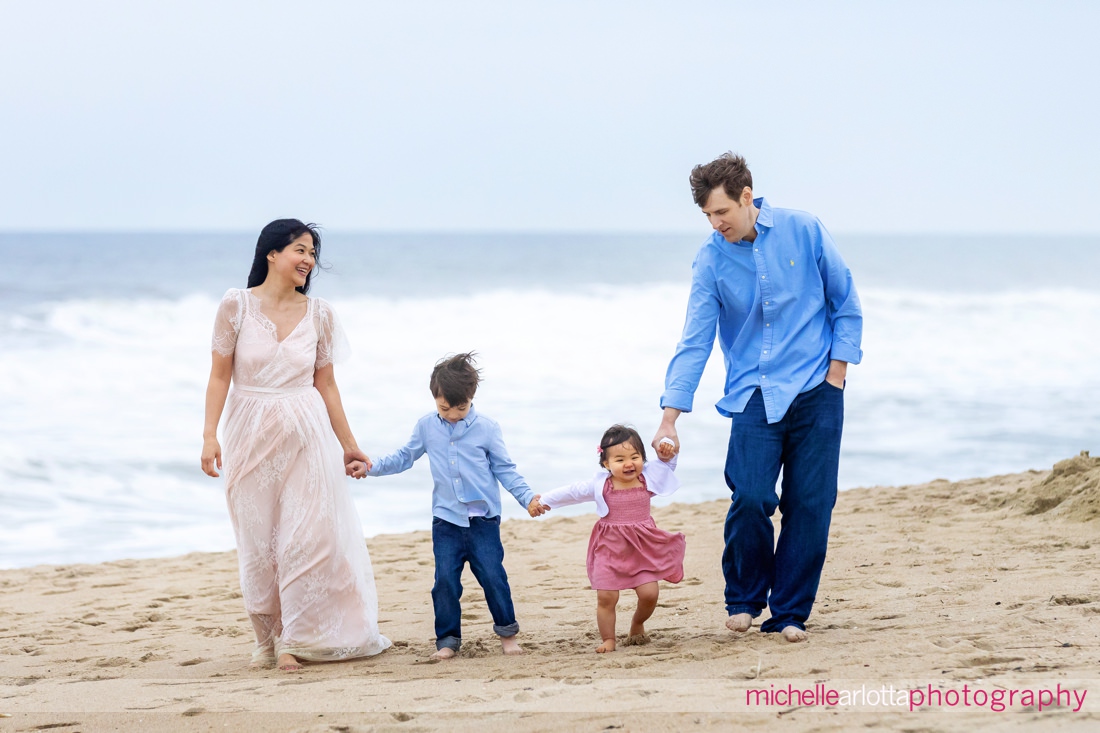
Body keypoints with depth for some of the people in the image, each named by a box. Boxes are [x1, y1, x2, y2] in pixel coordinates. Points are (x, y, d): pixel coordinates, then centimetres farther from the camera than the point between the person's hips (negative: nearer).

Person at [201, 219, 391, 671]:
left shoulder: (319, 315, 4)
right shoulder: (237, 306, -3)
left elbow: (326, 385, 10)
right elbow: (220, 375, -1)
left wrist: (349, 444, 12)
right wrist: (210, 434, -9)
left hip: (306, 436, 1)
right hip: (251, 435, -1)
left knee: (306, 537, -4)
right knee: (258, 543, 5)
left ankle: (296, 639, 5)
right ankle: (267, 639, 17)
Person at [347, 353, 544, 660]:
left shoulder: (486, 428, -2)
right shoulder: (426, 427, 5)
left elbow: (505, 470, 3)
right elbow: (404, 458, 15)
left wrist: (527, 497, -6)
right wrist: (372, 467, 4)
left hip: (484, 519, -2)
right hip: (446, 520, 2)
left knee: (493, 576, -3)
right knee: (445, 580, -3)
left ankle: (507, 631, 14)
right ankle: (447, 639, 8)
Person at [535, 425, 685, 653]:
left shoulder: (648, 479, 1)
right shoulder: (600, 485, -3)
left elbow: (666, 468, 20)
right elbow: (572, 492, 8)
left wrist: (667, 454, -1)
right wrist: (545, 501, 11)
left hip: (643, 548, 1)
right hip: (610, 549, -1)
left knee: (649, 593, -6)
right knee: (606, 596, -7)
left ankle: (637, 625, 24)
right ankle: (608, 639, 9)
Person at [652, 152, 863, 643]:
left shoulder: (803, 231, -3)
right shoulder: (711, 260, -1)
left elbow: (845, 303, 7)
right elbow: (695, 342, -3)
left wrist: (837, 372, 0)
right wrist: (669, 419, -9)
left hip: (815, 393, 0)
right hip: (754, 396, 0)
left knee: (809, 505, -2)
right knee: (750, 499, -14)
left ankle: (789, 614, 10)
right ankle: (744, 600, 10)